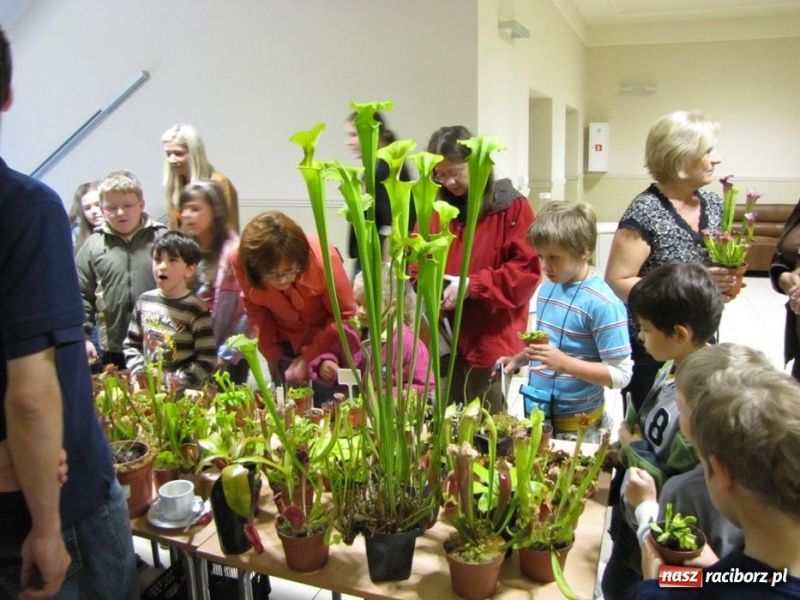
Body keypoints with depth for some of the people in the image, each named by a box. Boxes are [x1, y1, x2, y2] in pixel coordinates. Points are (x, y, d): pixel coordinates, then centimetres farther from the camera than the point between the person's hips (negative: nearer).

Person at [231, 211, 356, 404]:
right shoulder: (240, 261, -23)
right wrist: (271, 351, -6)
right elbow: (254, 306, -3)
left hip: (328, 343, -2)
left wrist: (308, 357, -17)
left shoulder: (323, 259, -32)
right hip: (286, 345, 2)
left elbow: (345, 314, -18)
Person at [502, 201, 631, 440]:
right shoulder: (547, 289, 2)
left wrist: (563, 362, -29)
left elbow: (621, 375, -19)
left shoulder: (603, 304, -19)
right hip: (536, 412, 7)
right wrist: (520, 359, 1)